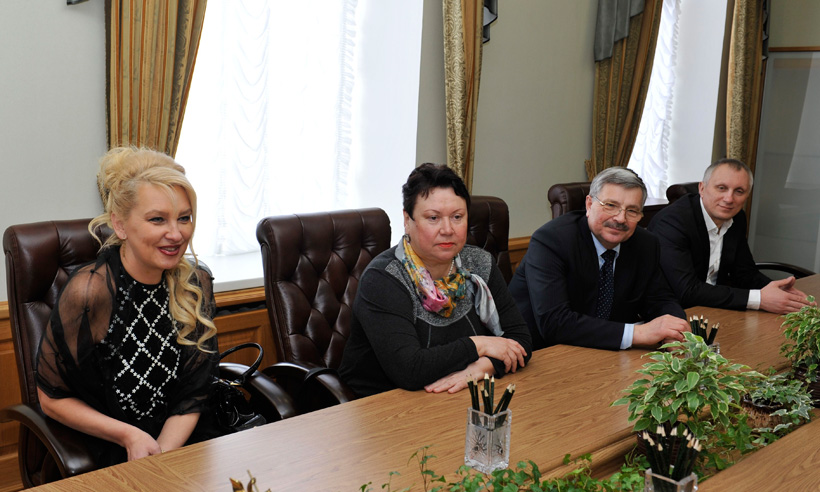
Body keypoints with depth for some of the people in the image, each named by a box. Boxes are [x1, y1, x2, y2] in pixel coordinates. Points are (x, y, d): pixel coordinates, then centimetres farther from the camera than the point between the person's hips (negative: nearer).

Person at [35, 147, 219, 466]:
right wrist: (129, 436, -11)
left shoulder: (196, 284, -2)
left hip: (179, 442, 3)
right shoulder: (87, 292, -15)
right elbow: (52, 398, -3)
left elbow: (191, 398, 4)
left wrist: (162, 454, -12)